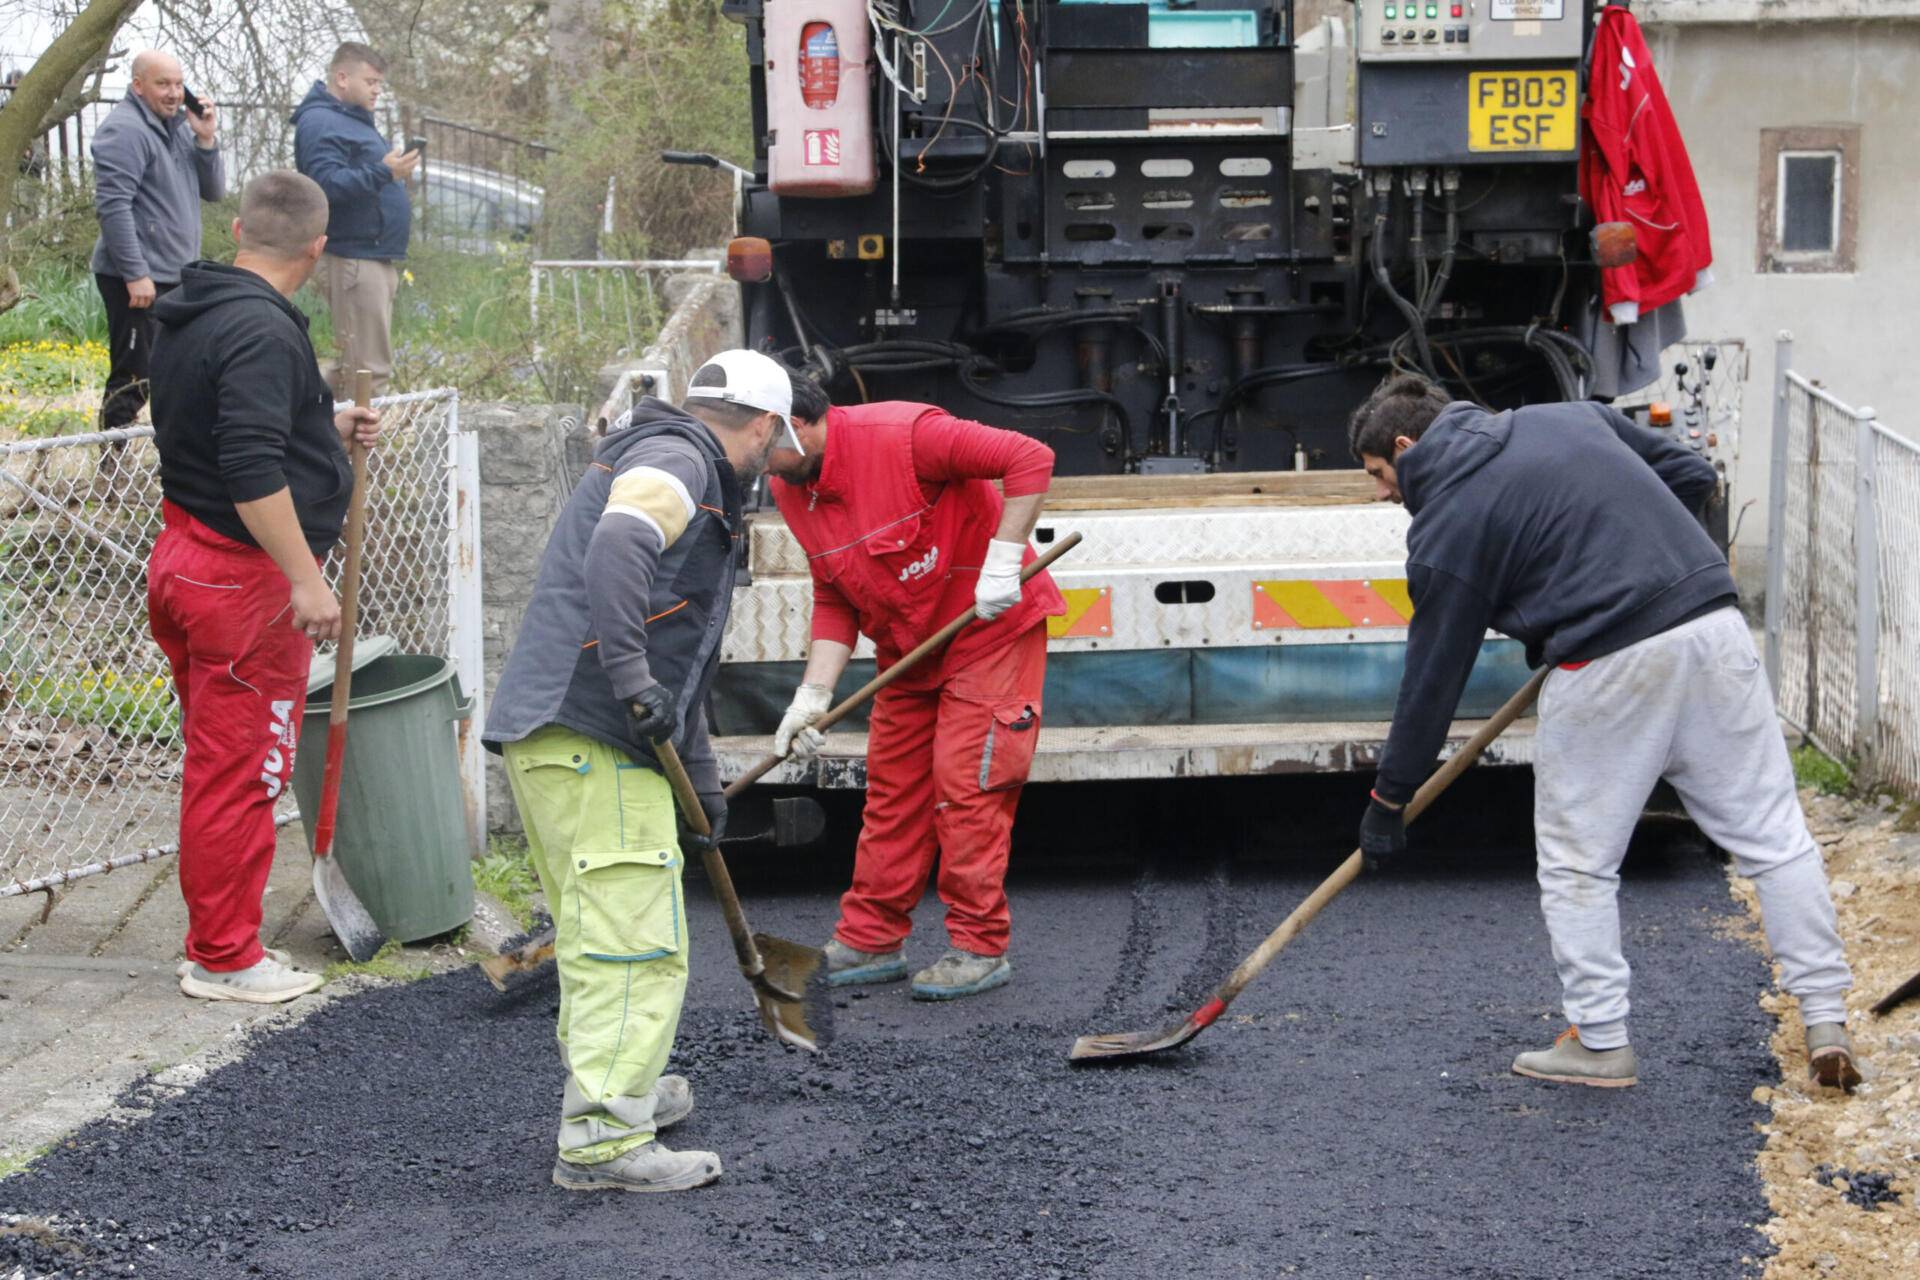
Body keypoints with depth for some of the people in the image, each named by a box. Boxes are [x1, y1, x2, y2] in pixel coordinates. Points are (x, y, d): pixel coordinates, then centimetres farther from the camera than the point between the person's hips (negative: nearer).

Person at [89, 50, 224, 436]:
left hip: (175, 277, 9)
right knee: (134, 380, -9)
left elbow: (214, 191, 14)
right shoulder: (126, 129, -13)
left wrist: (206, 140, -2)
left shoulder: (177, 126, 14)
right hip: (138, 281, -9)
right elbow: (113, 206, -21)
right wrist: (136, 274, -24)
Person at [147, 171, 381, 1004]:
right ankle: (223, 960, 8)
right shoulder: (261, 331, -20)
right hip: (244, 579, -10)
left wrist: (327, 429, 21)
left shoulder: (190, 317, 11)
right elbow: (253, 473, -27)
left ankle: (218, 940, 27)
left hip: (186, 556, 10)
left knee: (219, 762, 18)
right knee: (242, 770, -1)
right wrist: (306, 580, -24)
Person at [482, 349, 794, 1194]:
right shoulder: (674, 461, -4)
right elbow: (617, 549, -27)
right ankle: (603, 1139, -11)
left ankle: (619, 1087, 35)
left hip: (550, 740, 10)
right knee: (634, 941, -10)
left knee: (596, 932, 22)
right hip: (591, 741, -10)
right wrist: (633, 680, -30)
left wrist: (701, 781, 38)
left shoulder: (687, 477, 29)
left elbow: (680, 659, 34)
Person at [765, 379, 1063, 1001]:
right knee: (892, 786, 8)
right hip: (905, 646, 8)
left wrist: (1001, 562, -28)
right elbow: (834, 603, 4)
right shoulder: (790, 490, -1)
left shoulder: (902, 436, -25)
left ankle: (981, 948, 0)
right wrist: (813, 694, -7)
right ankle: (871, 940, 16)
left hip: (990, 626, -7)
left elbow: (1030, 460, -27)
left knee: (965, 785, -8)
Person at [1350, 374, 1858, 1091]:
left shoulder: (1446, 526, 0)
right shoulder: (1566, 418, 18)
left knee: (1577, 863, 11)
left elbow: (1432, 678, 2)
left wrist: (1389, 800, 11)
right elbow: (1692, 474, 21)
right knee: (1772, 835, 10)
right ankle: (1826, 1020, 10)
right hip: (1714, 622, 6)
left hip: (1607, 668, -6)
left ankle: (1600, 1041, 15)